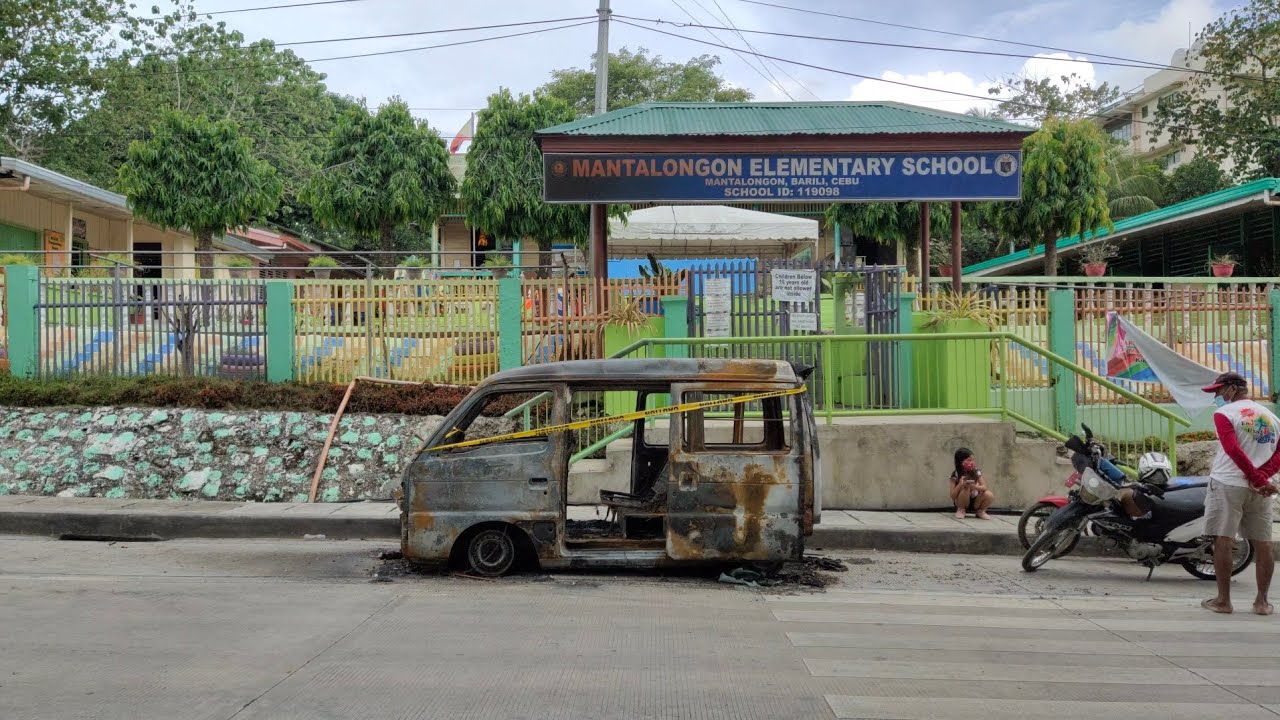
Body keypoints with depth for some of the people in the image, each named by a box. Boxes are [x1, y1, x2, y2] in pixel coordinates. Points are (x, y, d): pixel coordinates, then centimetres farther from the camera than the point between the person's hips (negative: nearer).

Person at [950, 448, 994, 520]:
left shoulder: (976, 472, -9)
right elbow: (952, 496, -21)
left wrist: (974, 486, -40)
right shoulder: (955, 476, -17)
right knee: (965, 488, -34)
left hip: (975, 502, 2)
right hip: (961, 502, -2)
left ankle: (981, 511, 3)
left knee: (989, 495, -26)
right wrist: (960, 485, -38)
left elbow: (985, 488, -20)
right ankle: (960, 510, -8)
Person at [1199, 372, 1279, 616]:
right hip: (1258, 489, 6)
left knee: (1223, 541, -2)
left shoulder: (1223, 413, -4)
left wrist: (1258, 479, -14)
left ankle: (1223, 600, -1)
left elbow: (1233, 449, -16)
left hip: (1227, 484, -5)